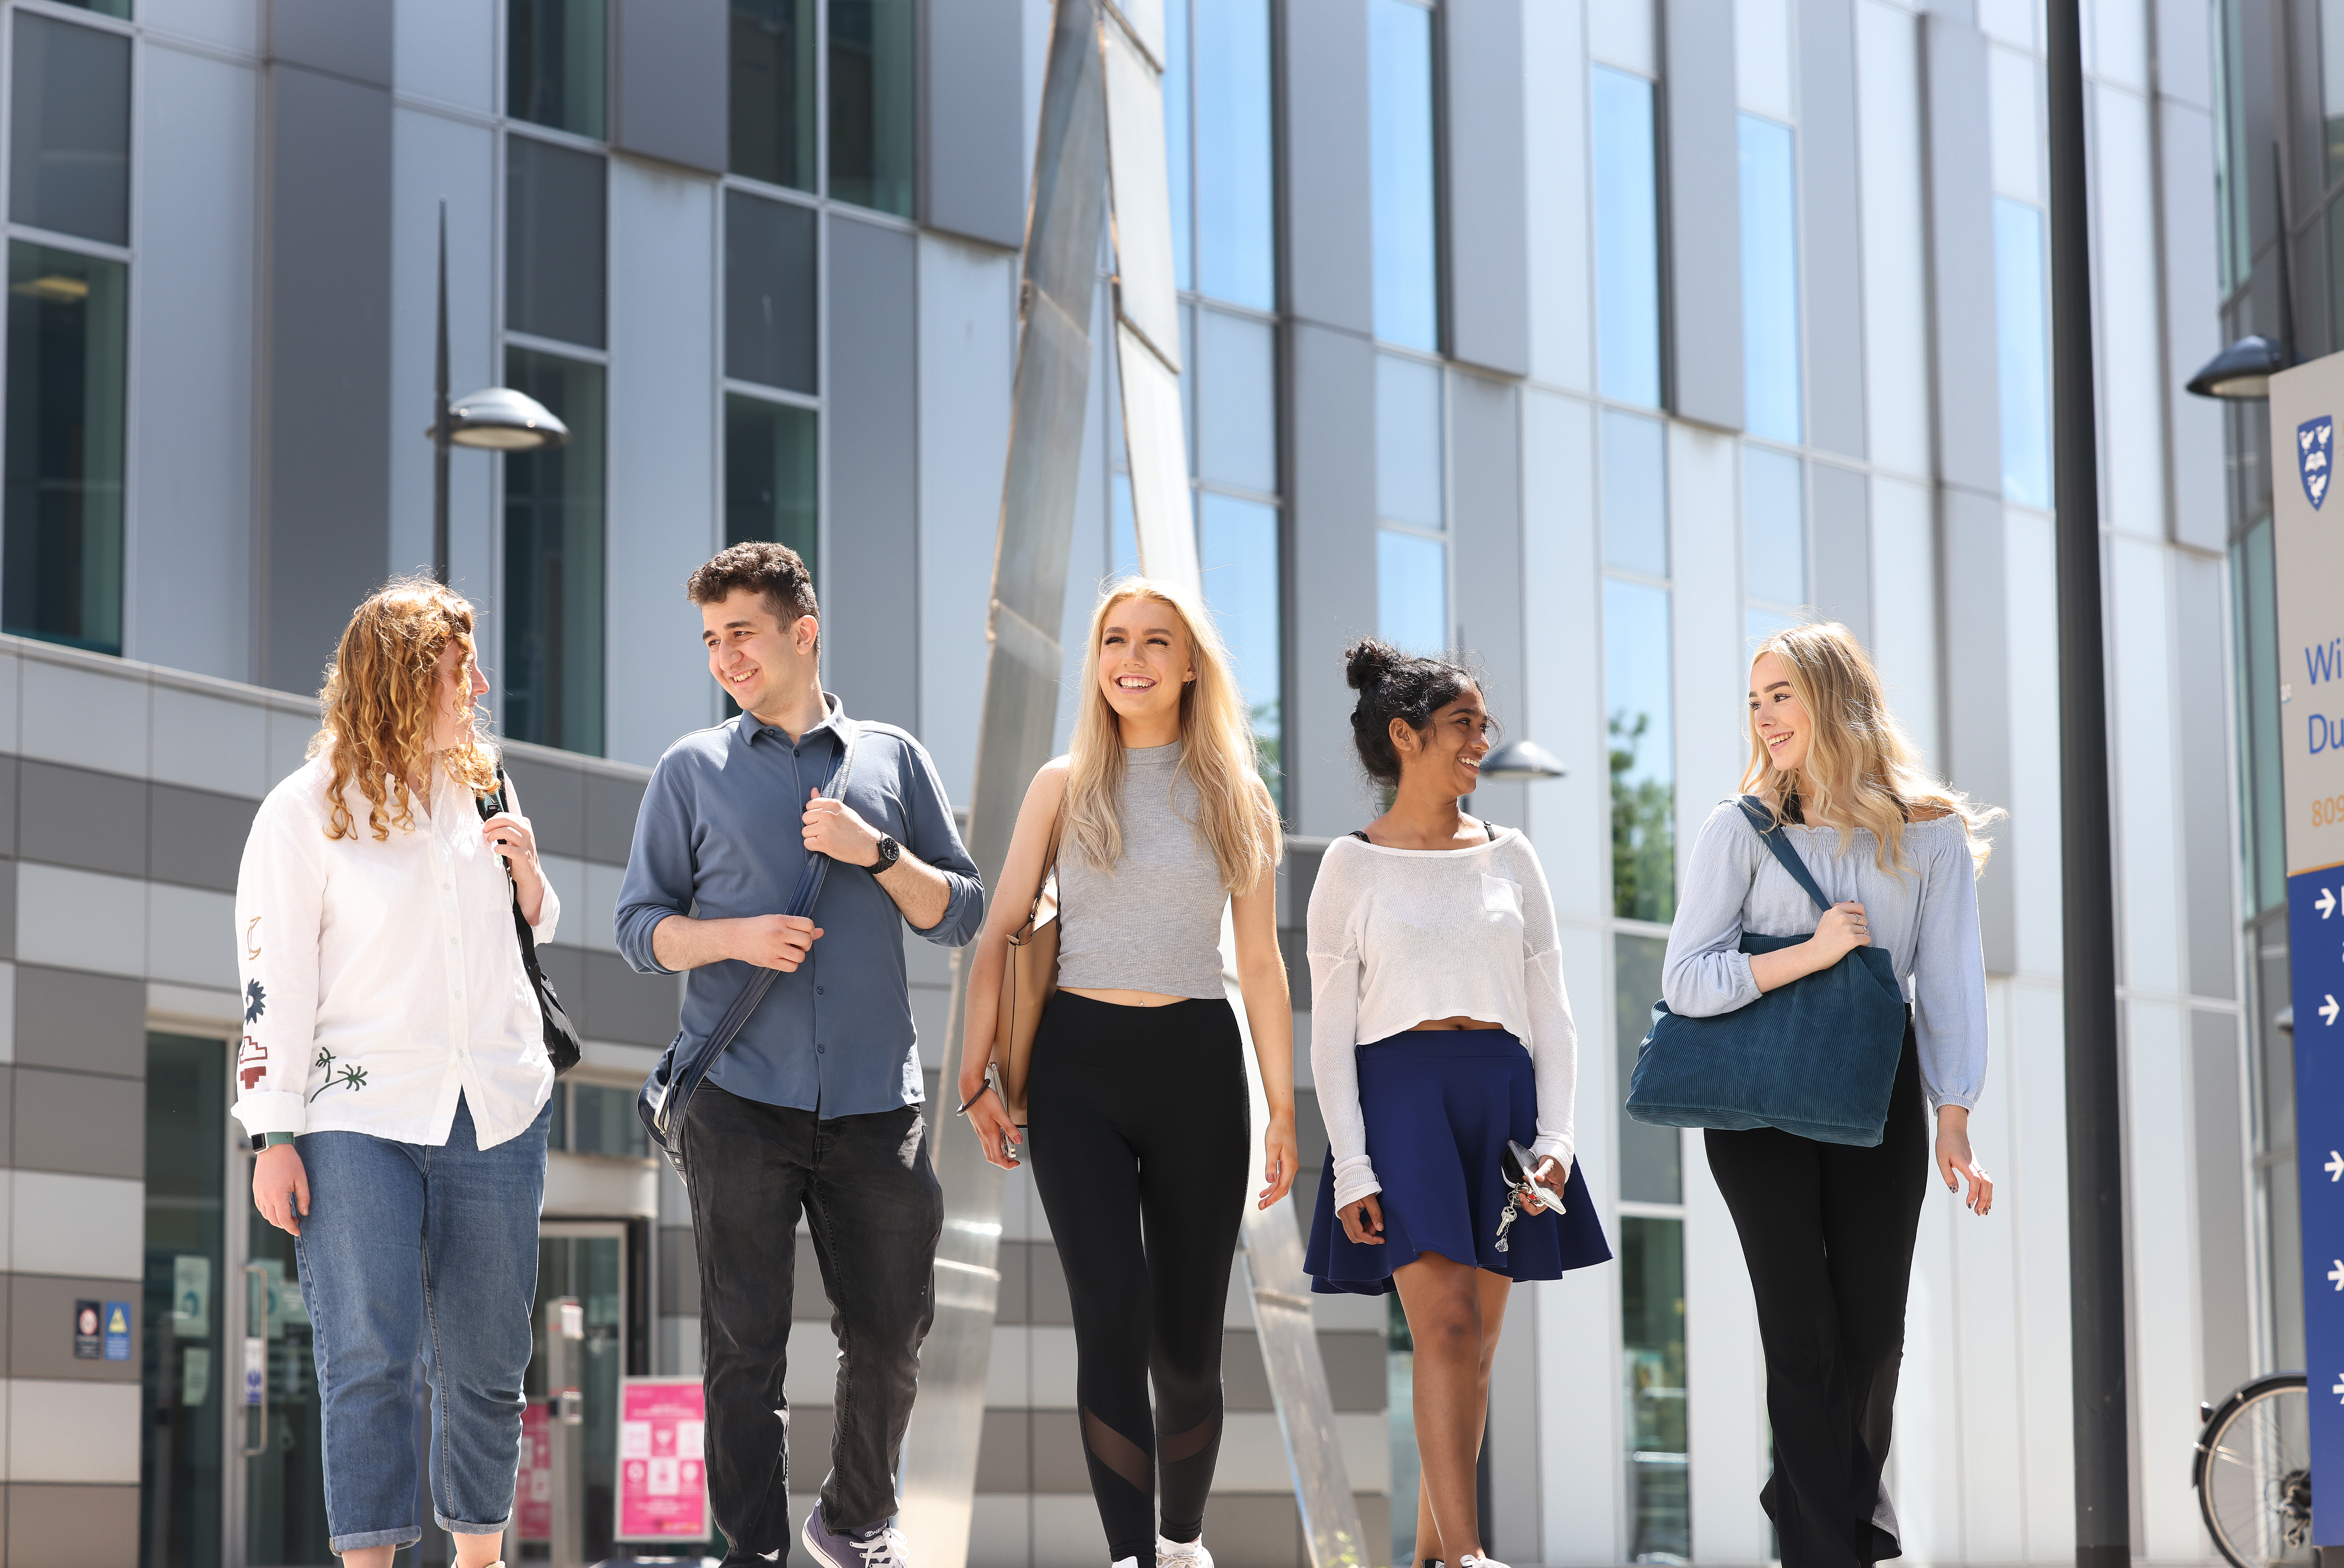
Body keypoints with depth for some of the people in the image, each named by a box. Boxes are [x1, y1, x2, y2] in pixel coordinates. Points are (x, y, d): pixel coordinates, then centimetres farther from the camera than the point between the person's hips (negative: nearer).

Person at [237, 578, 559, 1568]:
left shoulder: (481, 787, 13)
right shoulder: (309, 810, -3)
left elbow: (531, 942, 25)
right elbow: (273, 981, -5)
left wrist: (526, 873, 2)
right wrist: (274, 1137, -10)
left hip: (498, 1112, 5)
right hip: (363, 1115, -5)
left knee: (487, 1356, 7)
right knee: (371, 1355, -11)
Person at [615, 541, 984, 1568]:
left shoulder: (892, 760, 12)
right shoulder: (692, 771, 9)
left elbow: (960, 915, 10)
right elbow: (639, 925, 7)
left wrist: (876, 853, -7)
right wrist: (737, 938, -11)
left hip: (876, 1097, 1)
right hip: (741, 1097, -1)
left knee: (892, 1332, 6)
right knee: (746, 1345, -3)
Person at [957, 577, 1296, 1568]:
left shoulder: (1236, 798, 8)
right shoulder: (1064, 786, 7)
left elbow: (1260, 963, 8)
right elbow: (1000, 933, 5)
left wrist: (1283, 1112, 4)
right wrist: (975, 1076, -3)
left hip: (1196, 1067, 1)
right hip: (1078, 1068, -1)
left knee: (1187, 1341, 4)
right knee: (1115, 1319, -14)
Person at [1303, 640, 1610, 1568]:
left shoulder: (1511, 857, 12)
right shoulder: (1353, 865, 4)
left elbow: (1551, 1013, 13)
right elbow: (1331, 1029, 1)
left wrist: (1555, 1138, 1)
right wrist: (1351, 1166, -8)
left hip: (1503, 1094, 4)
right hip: (1400, 1090, -4)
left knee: (1476, 1348, 4)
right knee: (1447, 1327, -16)